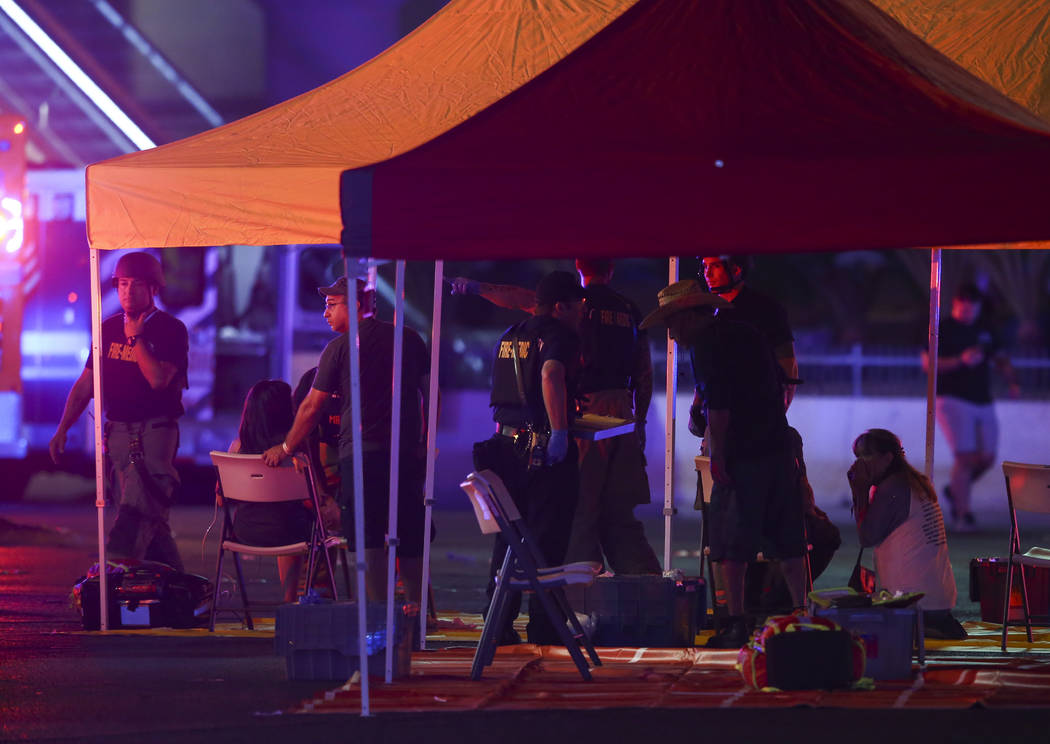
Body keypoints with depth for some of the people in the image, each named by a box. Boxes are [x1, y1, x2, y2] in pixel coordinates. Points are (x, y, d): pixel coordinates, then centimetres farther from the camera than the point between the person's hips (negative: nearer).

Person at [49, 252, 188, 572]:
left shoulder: (170, 329, -4)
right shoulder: (109, 328, 13)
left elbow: (158, 379, -18)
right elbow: (86, 382, 17)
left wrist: (135, 337, -12)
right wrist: (62, 428, 11)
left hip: (155, 431, -6)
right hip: (118, 432, 6)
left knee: (135, 512, -21)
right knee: (151, 516, 7)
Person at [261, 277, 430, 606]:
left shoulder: (339, 348, -1)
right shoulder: (410, 339, 11)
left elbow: (312, 406, 1)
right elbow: (429, 392, 15)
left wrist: (287, 447, 13)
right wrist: (425, 446, 23)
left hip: (361, 453, -4)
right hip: (408, 453, 4)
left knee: (370, 541, -4)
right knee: (409, 539, 12)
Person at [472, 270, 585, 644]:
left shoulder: (510, 336, 15)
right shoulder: (559, 336, -10)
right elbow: (551, 376, -30)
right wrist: (560, 431, -31)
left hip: (507, 443, 8)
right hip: (546, 449, -7)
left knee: (508, 537, 14)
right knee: (546, 540, -2)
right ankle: (543, 626, -1)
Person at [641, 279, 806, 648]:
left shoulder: (705, 344, -8)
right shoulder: (748, 334, 16)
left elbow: (718, 407, -17)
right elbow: (782, 387, 21)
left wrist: (718, 457, -12)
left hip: (742, 455, -8)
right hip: (779, 448, 8)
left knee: (729, 546, -2)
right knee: (786, 540, 12)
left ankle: (735, 623, -4)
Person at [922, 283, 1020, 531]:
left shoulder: (984, 330, 13)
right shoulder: (942, 329, -3)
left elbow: (1001, 359, 20)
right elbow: (928, 364, -11)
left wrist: (1012, 382, 2)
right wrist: (961, 360, -22)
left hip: (983, 403, 6)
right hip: (953, 401, -6)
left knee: (986, 459, 5)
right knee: (965, 457, -14)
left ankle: (955, 490, 30)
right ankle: (963, 513, -8)